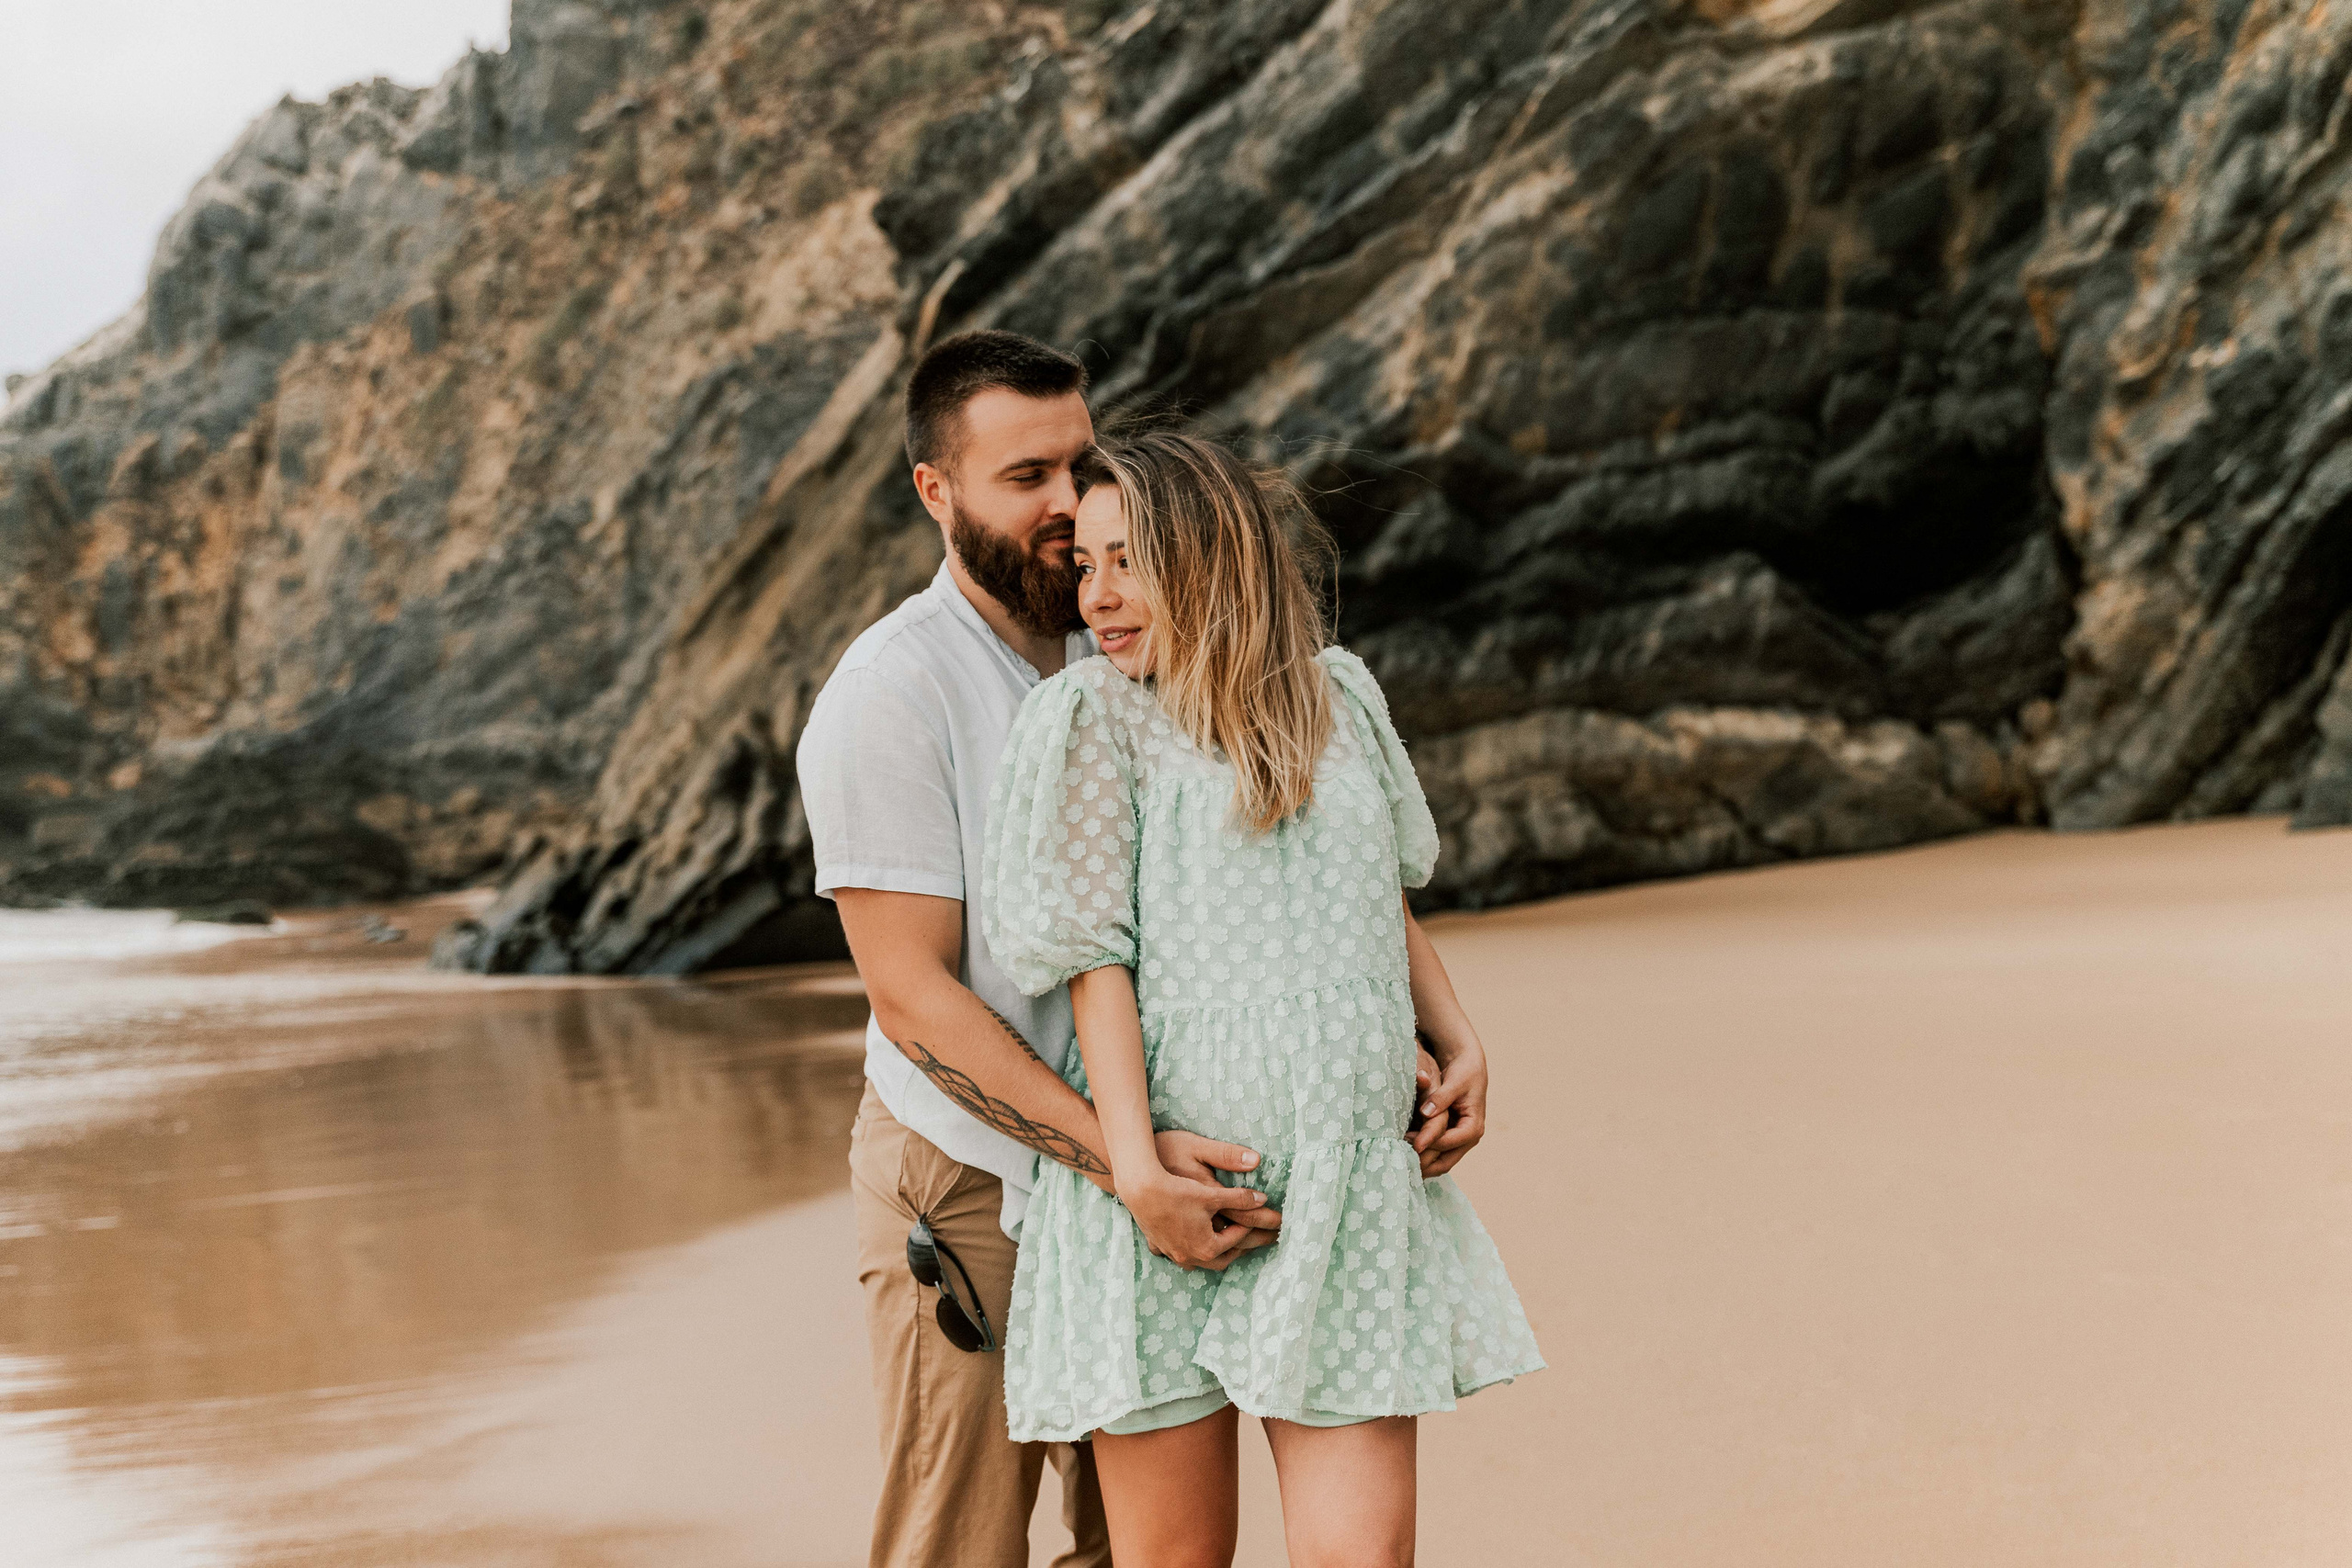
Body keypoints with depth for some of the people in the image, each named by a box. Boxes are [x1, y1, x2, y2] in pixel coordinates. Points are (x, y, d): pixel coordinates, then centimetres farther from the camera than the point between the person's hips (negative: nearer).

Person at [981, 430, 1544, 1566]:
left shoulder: (1338, 694, 11)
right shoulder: (1089, 716, -2)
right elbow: (1094, 958, -9)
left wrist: (1459, 1042, 11)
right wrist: (1135, 1166, -18)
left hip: (1344, 1195, 3)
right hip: (1165, 1195, -3)